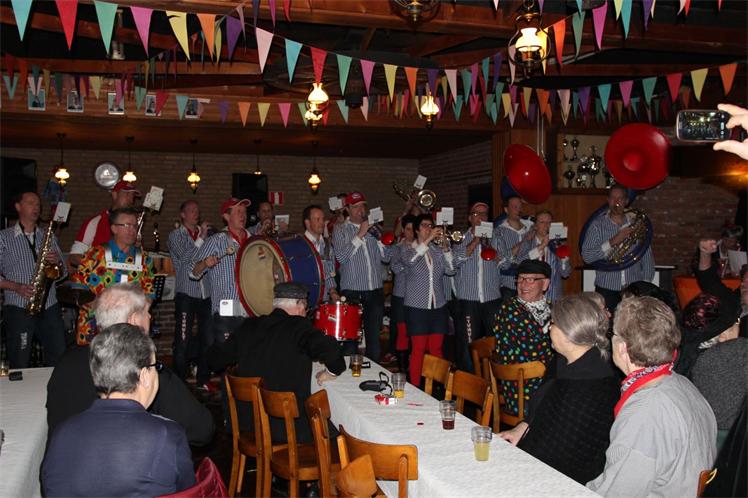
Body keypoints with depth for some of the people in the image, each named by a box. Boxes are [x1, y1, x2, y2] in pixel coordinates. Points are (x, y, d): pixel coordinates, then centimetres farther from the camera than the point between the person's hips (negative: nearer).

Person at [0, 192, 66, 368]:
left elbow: (63, 274, 17)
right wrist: (17, 287, -16)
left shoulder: (49, 237, 16)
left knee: (59, 359, 1)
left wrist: (58, 262, -4)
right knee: (19, 366, -1)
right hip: (17, 308, -3)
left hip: (50, 307, 3)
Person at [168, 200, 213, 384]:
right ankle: (180, 381, 7)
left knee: (207, 339, 8)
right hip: (186, 293, -4)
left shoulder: (206, 234, 15)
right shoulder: (176, 235, 5)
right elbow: (185, 257, -9)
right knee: (183, 340, -2)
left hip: (206, 293, 4)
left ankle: (203, 380, 18)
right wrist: (201, 238, -9)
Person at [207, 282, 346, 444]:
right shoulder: (299, 326, -12)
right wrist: (333, 371, -8)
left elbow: (215, 359, 12)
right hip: (288, 427, -6)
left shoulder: (248, 326, 4)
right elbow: (330, 349, -28)